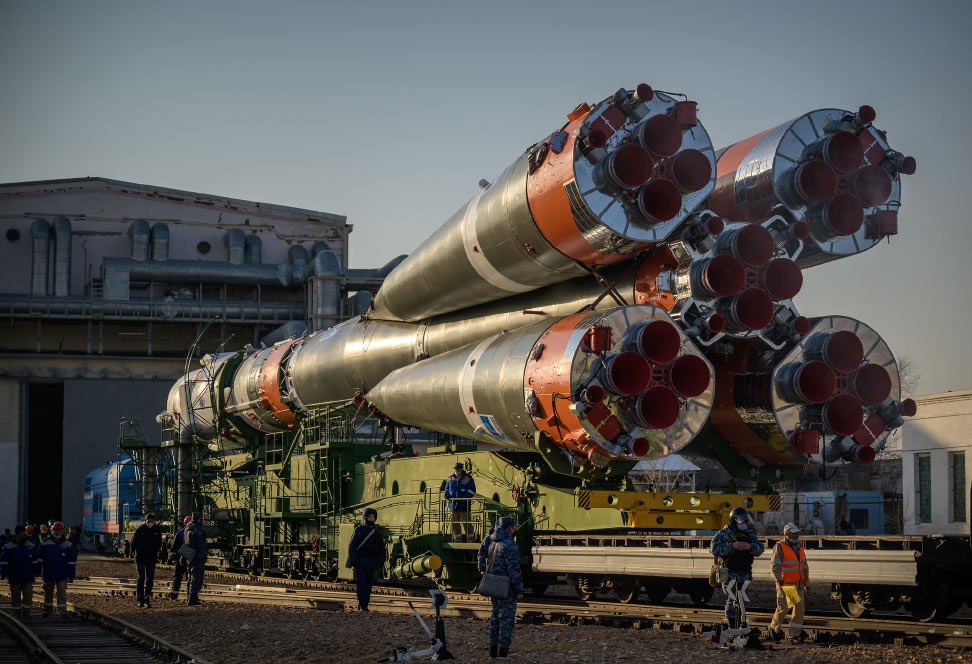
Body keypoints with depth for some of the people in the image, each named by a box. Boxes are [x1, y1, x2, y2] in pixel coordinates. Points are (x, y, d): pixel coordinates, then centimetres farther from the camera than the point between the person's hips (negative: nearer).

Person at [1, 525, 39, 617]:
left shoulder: (31, 546, 5)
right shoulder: (8, 547, -5)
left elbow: (34, 561, 13)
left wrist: (35, 572, 13)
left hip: (28, 576, 2)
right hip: (14, 577, -2)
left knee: (28, 595, -3)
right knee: (15, 596, 6)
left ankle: (25, 612, 6)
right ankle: (16, 613, 17)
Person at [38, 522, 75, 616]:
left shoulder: (67, 544, 1)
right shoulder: (45, 543, 1)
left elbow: (72, 561, 4)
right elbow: (39, 558, 6)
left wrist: (71, 574, 0)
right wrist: (38, 571, 1)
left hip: (62, 574, -1)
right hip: (48, 573, 1)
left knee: (62, 592, -10)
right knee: (48, 592, 13)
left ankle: (63, 611, -13)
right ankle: (47, 610, 28)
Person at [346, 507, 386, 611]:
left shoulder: (377, 532, 11)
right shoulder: (359, 530, 1)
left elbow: (381, 548, 11)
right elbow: (352, 546, -4)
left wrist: (382, 560, -3)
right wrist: (352, 559, -15)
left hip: (371, 563, 3)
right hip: (360, 562, -3)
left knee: (369, 584, 5)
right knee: (361, 582, -12)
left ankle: (365, 605, 12)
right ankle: (361, 604, -11)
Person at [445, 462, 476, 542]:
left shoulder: (468, 478, 0)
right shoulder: (451, 478, 14)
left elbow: (472, 490, -5)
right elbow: (447, 488, 24)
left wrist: (464, 499, -18)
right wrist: (446, 494, 1)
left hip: (463, 505, -5)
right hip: (453, 504, 5)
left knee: (465, 522, -8)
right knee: (455, 523, 6)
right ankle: (457, 539, 13)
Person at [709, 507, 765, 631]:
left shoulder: (750, 535, 12)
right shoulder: (723, 534, -4)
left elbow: (760, 549, 3)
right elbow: (714, 548, -18)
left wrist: (750, 546, -18)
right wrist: (732, 546, -25)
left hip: (744, 574, 6)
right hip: (729, 573, -6)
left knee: (742, 602, 11)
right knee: (732, 598, -17)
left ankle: (740, 625, 20)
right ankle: (732, 626, -16)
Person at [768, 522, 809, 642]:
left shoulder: (799, 548, 19)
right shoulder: (779, 547, -2)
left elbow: (805, 568, 26)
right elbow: (775, 565, -12)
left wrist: (807, 583, 20)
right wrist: (779, 579, -24)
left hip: (798, 584, 6)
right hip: (785, 584, -6)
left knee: (799, 608, 0)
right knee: (783, 608, -9)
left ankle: (794, 635, 6)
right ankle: (774, 628, 15)